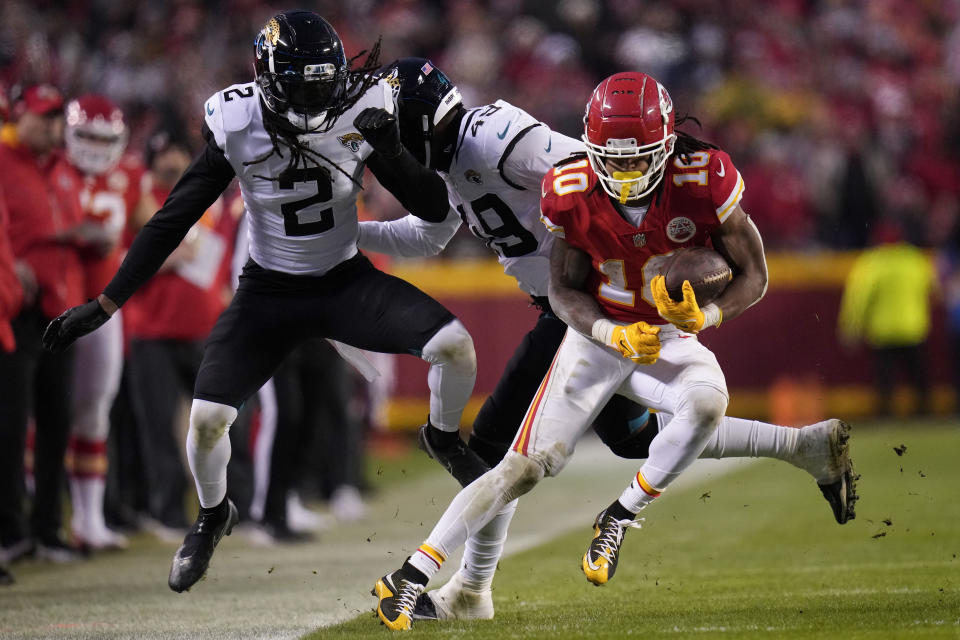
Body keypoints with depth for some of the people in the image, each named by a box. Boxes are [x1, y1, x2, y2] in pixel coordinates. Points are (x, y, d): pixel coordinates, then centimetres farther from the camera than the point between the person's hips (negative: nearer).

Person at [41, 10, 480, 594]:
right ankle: (213, 517, 21)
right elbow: (173, 221, -11)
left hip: (348, 282, 1)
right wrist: (105, 305, -12)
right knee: (207, 418, -14)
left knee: (455, 344, -21)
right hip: (270, 293, 0)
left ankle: (447, 439, 15)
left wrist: (390, 149, -31)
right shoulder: (237, 127, -18)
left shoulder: (361, 114, -17)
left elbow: (433, 209, -13)